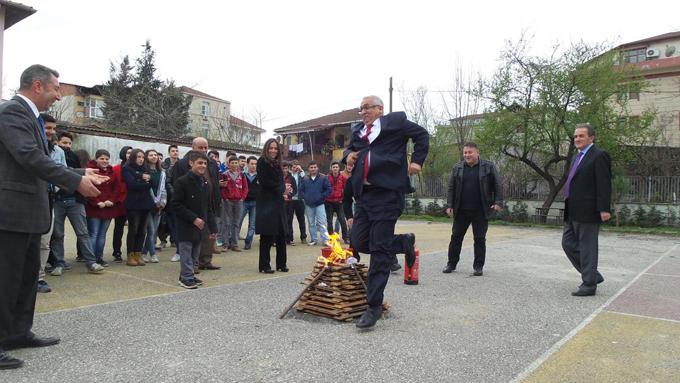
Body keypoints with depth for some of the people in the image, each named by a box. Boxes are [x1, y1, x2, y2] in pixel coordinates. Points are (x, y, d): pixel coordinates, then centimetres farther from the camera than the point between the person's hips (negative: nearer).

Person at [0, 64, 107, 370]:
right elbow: (31, 157, -24)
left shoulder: (29, 115, 15)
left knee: (28, 274, 17)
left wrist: (81, 173, 13)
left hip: (28, 210, 10)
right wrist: (76, 181, -20)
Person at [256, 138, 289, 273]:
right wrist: (281, 189, -5)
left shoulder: (277, 164, 16)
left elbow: (280, 182, 11)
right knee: (267, 236, -3)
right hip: (266, 203, -7)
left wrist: (283, 189, -11)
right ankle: (264, 265, 5)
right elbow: (264, 182, -13)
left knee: (281, 235, 8)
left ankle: (281, 263, 17)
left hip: (278, 203, 7)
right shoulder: (262, 161, -5)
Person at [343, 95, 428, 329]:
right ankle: (404, 242, 26)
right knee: (358, 243, 3)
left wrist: (417, 160, 2)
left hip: (387, 193, -7)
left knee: (380, 249, -6)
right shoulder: (357, 130, 20)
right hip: (364, 194, 7)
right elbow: (350, 149, 30)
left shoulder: (395, 121, 6)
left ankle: (374, 305, 1)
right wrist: (348, 155, 6)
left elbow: (422, 134, 12)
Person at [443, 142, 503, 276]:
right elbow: (451, 188, 9)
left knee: (480, 239, 4)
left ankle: (478, 266, 14)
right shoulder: (457, 168, 7)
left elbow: (498, 185, 1)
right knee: (456, 236, 6)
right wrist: (449, 205, 2)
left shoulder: (488, 166, 1)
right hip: (461, 210, 2)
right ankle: (451, 264, 17)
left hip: (481, 211, -2)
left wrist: (498, 202, -9)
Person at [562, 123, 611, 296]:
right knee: (568, 243, 11)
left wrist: (604, 209, -21)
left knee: (587, 247, -1)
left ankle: (589, 284, 10)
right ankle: (592, 275, 24)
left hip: (588, 211, -9)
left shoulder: (599, 155, -9)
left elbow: (604, 184, -15)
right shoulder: (578, 157, 18)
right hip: (573, 212, 9)